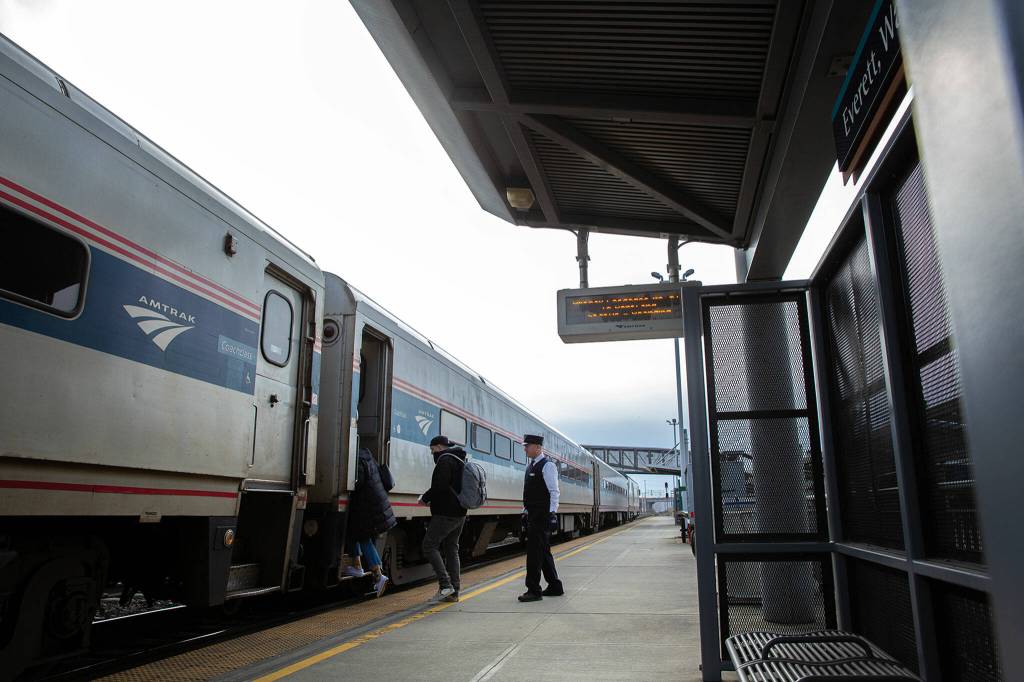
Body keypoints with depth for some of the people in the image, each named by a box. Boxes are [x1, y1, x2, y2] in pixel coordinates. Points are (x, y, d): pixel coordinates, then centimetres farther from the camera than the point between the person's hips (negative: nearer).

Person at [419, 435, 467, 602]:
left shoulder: (444, 460, -11)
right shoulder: (461, 460, 19)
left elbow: (439, 486, -21)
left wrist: (425, 498, -6)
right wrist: (430, 499, 19)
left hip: (445, 513, -9)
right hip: (460, 514, 9)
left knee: (429, 545, -4)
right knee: (452, 549, 11)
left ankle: (445, 585, -12)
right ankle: (453, 592, 10)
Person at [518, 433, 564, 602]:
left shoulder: (547, 466, -11)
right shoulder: (530, 466, 15)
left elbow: (554, 491, -15)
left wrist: (552, 513, -20)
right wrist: (525, 512, 19)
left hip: (543, 516, -9)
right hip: (533, 515, 9)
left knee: (535, 552, -8)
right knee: (543, 551, 15)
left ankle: (533, 591, -2)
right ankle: (555, 587, 25)